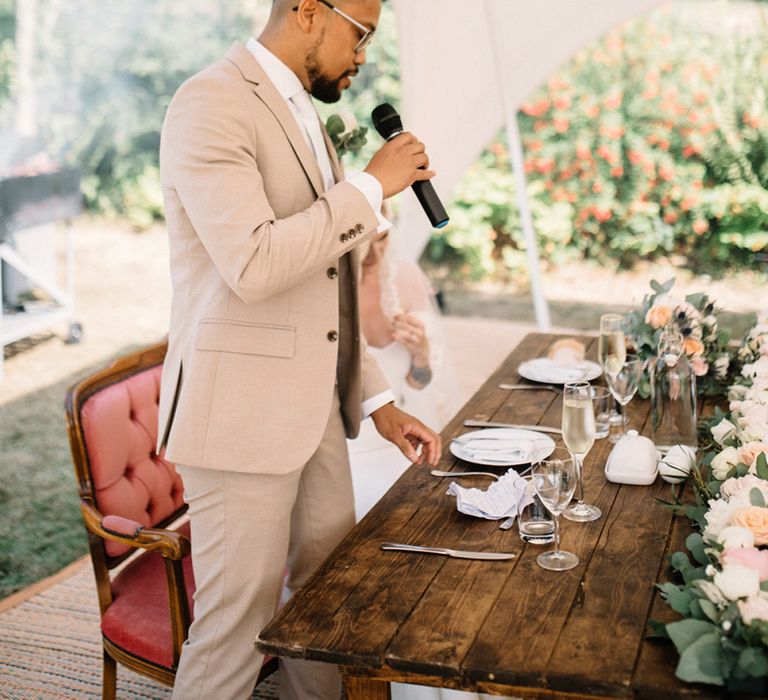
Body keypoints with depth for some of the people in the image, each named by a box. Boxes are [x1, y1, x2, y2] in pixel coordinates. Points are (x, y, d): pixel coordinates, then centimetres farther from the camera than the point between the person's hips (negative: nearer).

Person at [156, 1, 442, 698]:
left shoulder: (303, 117, 16)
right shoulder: (211, 104, -13)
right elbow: (255, 264, -27)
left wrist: (377, 402, 13)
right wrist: (373, 185, -16)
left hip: (316, 408, 9)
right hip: (241, 413, -9)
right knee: (238, 627, 3)